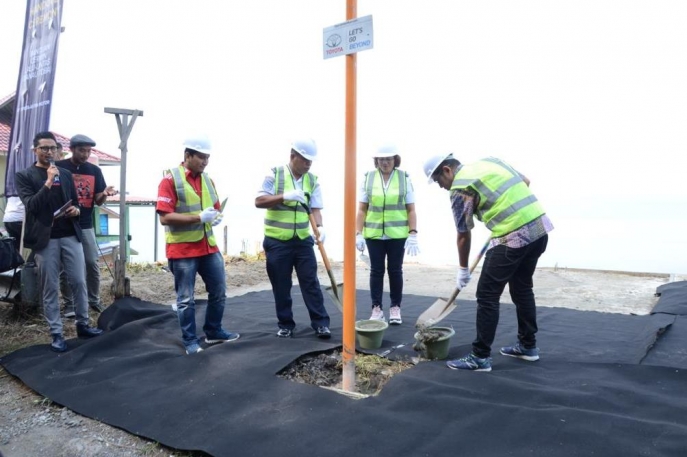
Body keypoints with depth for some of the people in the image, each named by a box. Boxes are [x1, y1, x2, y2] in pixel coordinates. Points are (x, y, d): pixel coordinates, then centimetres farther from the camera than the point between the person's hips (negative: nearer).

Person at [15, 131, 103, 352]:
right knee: (50, 288, 3)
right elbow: (31, 205, -12)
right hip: (45, 239, -3)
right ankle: (56, 334, 11)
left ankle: (83, 325, 20)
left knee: (79, 282, 6)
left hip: (71, 236, 4)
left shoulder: (66, 174, 13)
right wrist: (48, 182, -18)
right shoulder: (24, 176, 1)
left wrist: (76, 210, -4)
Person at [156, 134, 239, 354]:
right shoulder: (170, 180, -11)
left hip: (208, 247, 7)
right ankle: (190, 340, 18)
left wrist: (216, 216, -4)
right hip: (182, 250, -7)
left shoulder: (207, 180, 10)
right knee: (186, 299, 4)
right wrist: (199, 217, -23)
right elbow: (165, 217, -17)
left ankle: (214, 332, 31)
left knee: (219, 292, 14)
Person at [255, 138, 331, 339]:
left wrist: (320, 227, -23)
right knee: (281, 286, 7)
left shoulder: (313, 180, 4)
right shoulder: (275, 174, -5)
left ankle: (321, 323, 11)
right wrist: (285, 196, -25)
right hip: (277, 241, -2)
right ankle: (285, 325, 20)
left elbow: (315, 208, -3)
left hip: (303, 240, 2)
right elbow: (259, 201, -12)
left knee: (311, 282, 3)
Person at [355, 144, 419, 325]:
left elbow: (411, 209, 0)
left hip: (398, 234, -1)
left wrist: (413, 235, -7)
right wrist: (358, 234, -4)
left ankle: (395, 308, 21)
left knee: (395, 270, 8)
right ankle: (377, 308, 17)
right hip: (373, 233, 1)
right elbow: (362, 209, 3)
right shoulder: (368, 177, 2)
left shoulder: (404, 177, 0)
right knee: (376, 271, 7)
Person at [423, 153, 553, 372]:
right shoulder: (489, 161, 17)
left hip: (513, 237, -9)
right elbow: (525, 181, 25)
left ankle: (480, 357, 6)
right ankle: (528, 346, 33)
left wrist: (463, 269, 13)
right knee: (522, 288, 22)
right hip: (540, 226, 9)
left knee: (487, 296, 0)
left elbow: (464, 235, 1)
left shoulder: (460, 187, -5)